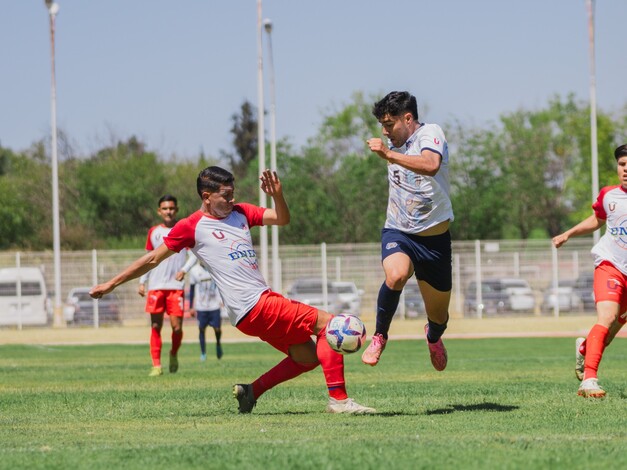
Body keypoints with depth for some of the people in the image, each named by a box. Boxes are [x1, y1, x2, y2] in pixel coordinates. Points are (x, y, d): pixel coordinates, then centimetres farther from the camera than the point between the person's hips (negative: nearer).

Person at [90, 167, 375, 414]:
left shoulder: (241, 213, 15)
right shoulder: (192, 227, -4)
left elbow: (282, 219, 17)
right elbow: (152, 259, 3)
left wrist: (277, 195, -5)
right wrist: (111, 284, 7)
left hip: (264, 300, 8)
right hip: (254, 308, -8)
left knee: (308, 356, 12)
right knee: (328, 323, -15)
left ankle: (251, 391, 15)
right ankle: (338, 399, -21)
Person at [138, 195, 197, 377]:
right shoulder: (154, 232, 11)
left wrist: (184, 269, -10)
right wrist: (142, 282, 11)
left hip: (176, 286, -2)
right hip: (155, 286, 2)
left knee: (177, 326, -7)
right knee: (155, 326, -2)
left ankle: (174, 355, 21)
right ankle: (156, 365, 1)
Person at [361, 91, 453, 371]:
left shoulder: (430, 133, -14)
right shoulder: (394, 144, 7)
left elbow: (431, 165, -38)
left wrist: (389, 155, -39)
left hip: (434, 237, -3)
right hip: (398, 232, 3)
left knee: (439, 315, 11)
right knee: (396, 275, -34)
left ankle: (433, 337, 48)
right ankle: (379, 336, -14)